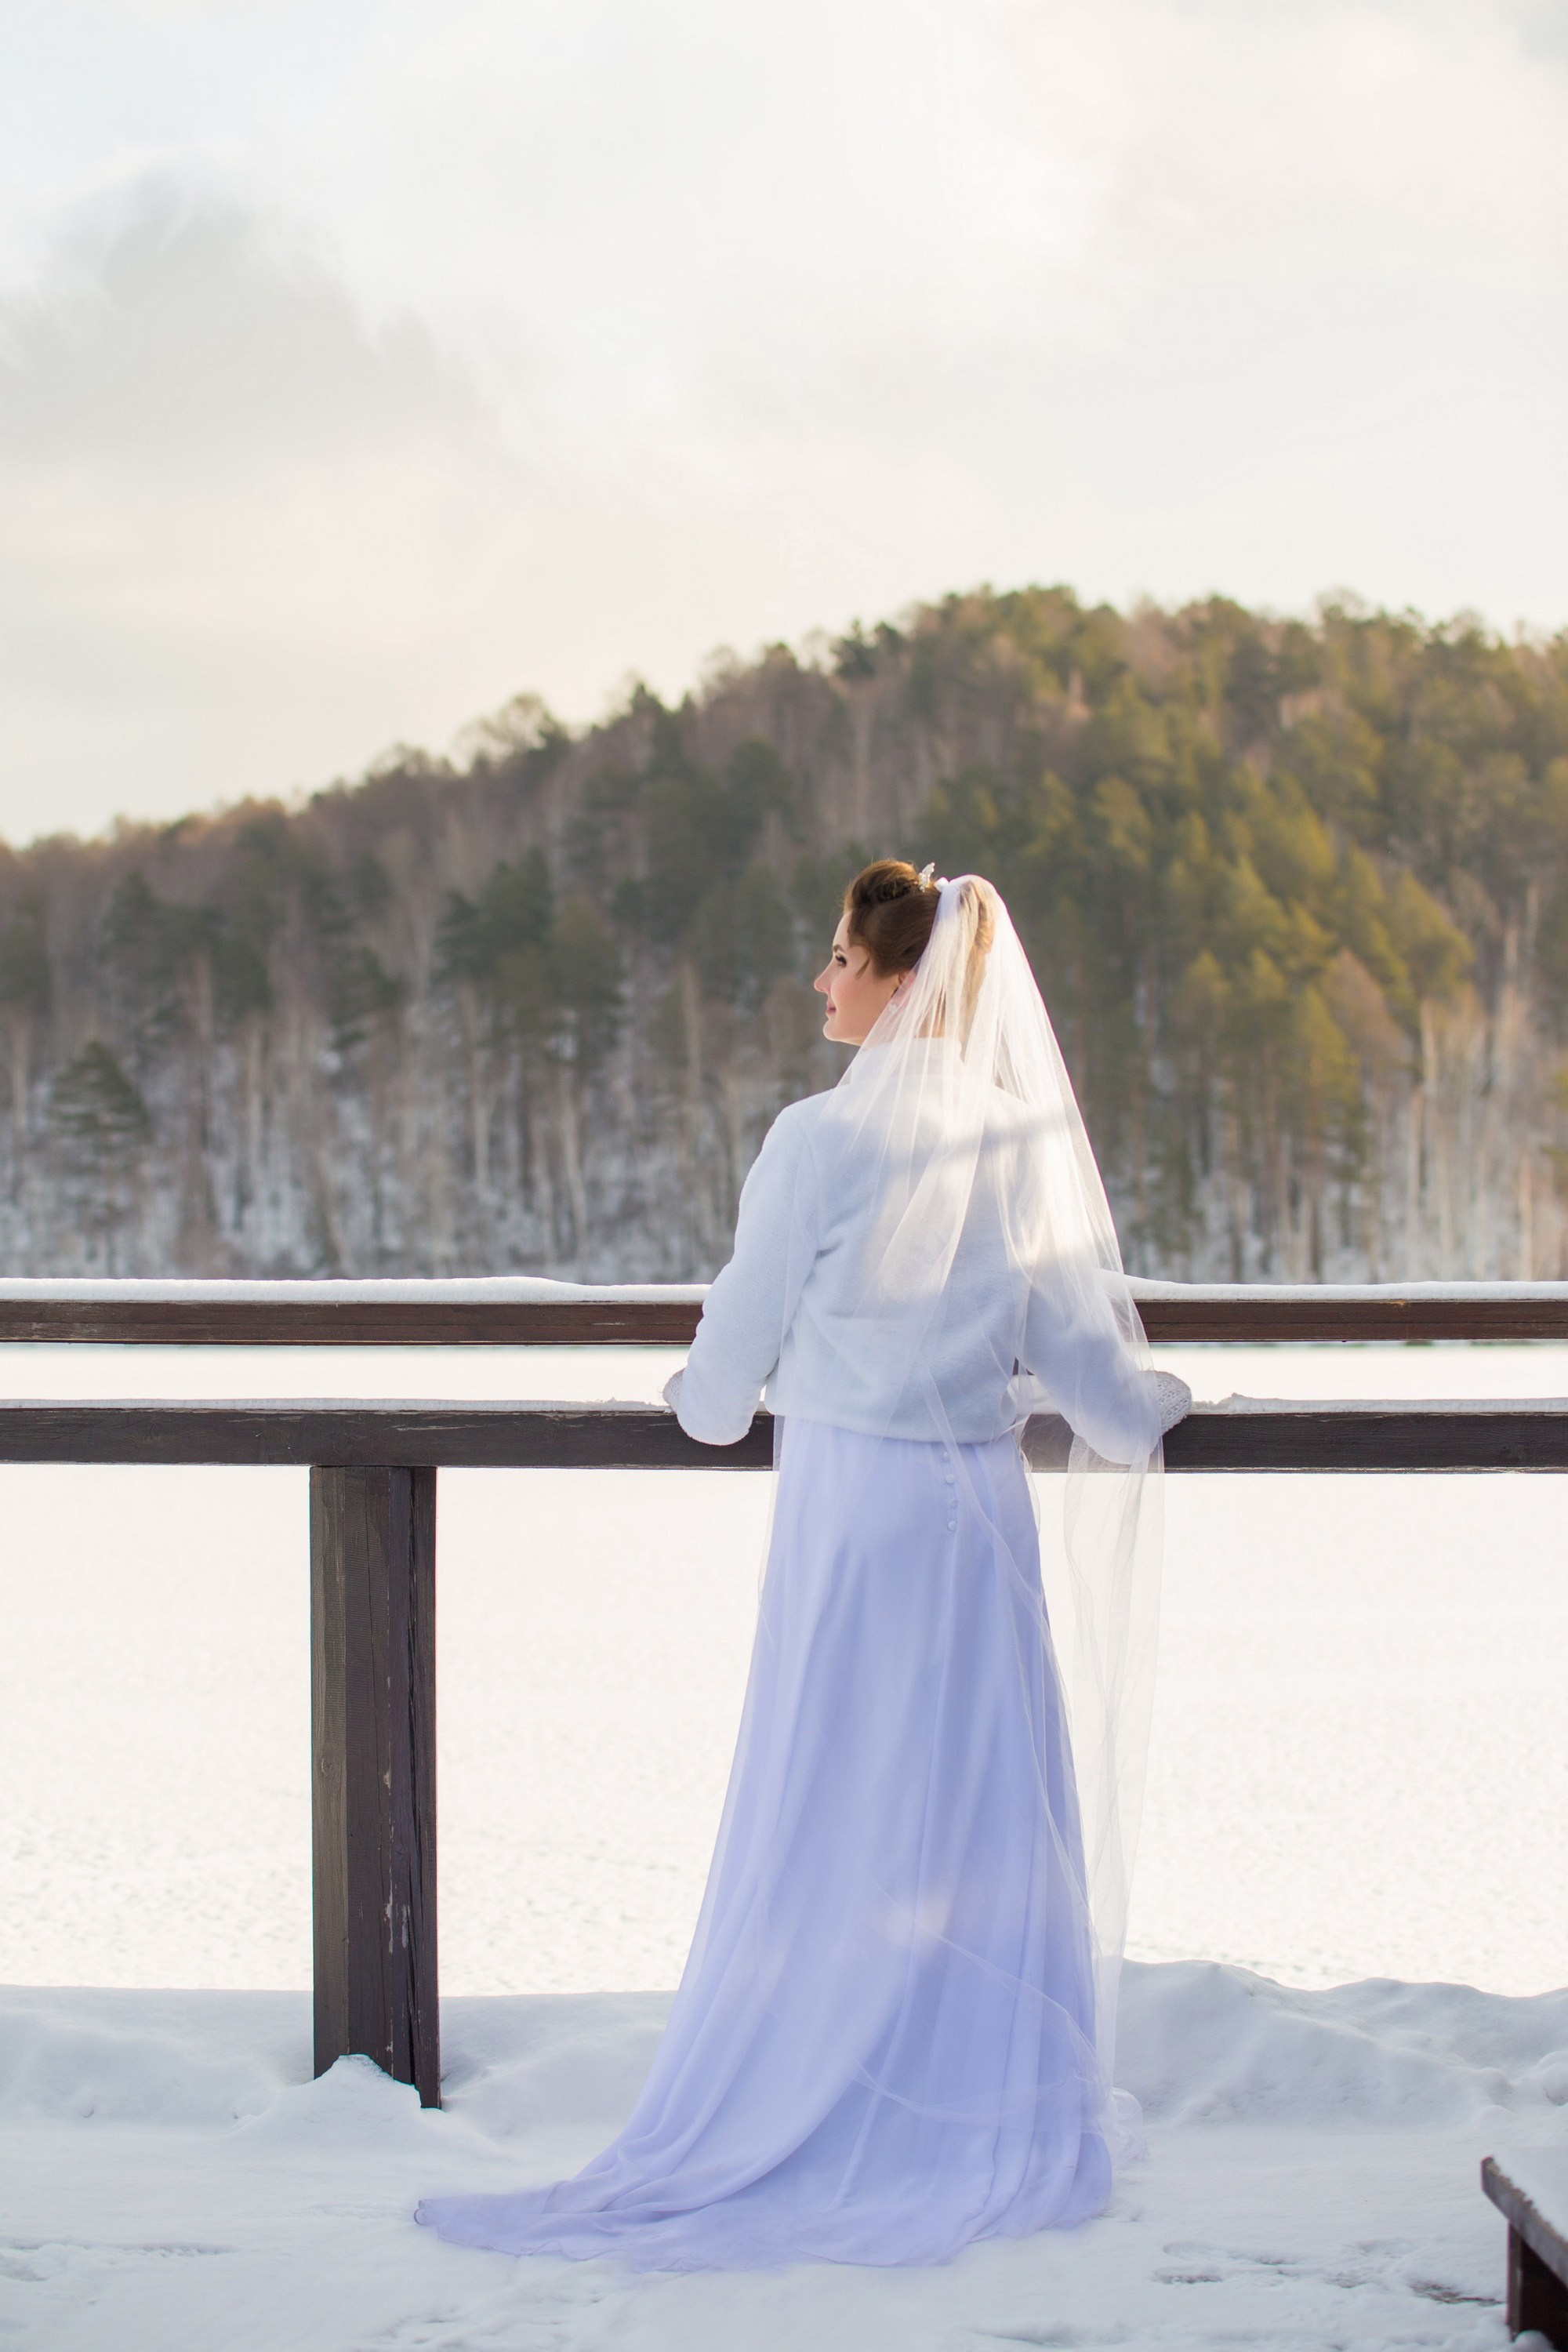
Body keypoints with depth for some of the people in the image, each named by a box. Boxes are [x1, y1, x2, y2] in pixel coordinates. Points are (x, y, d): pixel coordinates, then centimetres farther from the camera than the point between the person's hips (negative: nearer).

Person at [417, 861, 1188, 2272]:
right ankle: (1005, 2125, 14)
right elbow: (1078, 1347, 4)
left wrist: (705, 1403, 19)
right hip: (983, 1507, 4)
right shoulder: (1030, 1142, 0)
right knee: (990, 1822, 9)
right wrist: (1145, 1412, 25)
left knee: (828, 1825, 4)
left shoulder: (824, 1142, -12)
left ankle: (788, 2126, 11)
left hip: (849, 1502, -4)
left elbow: (742, 1336, -3)